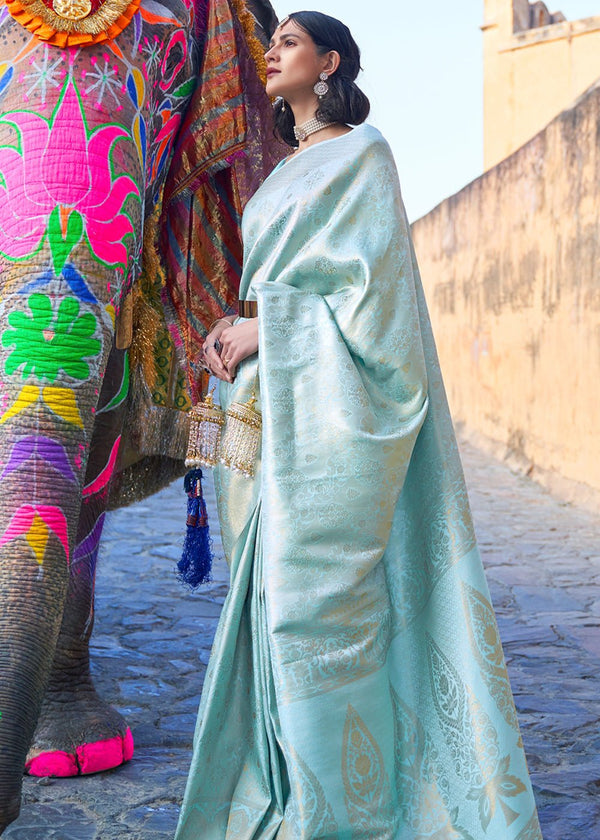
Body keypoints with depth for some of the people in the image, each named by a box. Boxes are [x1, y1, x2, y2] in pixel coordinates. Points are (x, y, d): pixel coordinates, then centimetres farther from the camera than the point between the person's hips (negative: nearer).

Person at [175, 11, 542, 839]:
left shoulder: (362, 151, -1)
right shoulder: (287, 173, 23)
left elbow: (372, 277, -11)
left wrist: (266, 330, -13)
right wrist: (236, 330, 4)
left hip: (332, 393, -8)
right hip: (278, 400, 8)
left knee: (317, 592, -12)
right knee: (276, 586, 7)